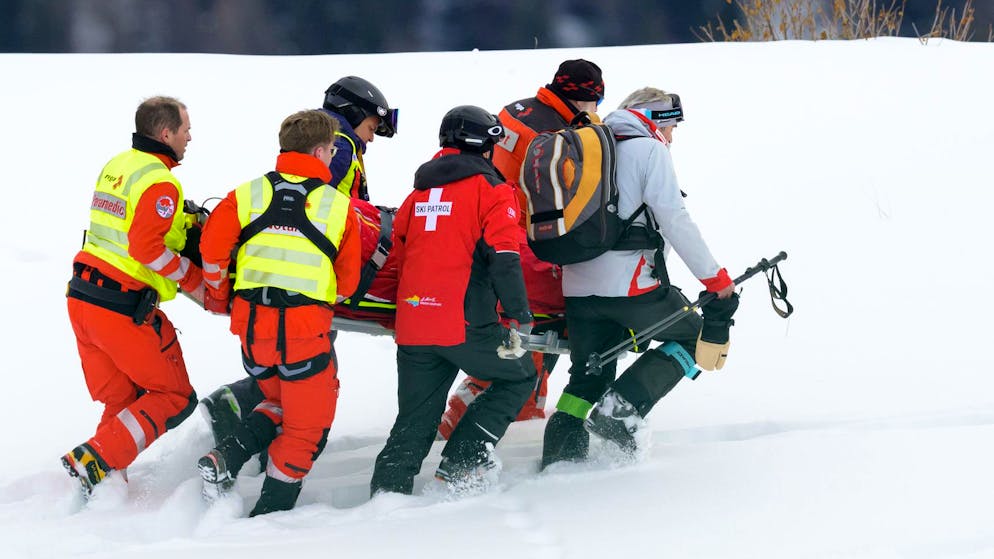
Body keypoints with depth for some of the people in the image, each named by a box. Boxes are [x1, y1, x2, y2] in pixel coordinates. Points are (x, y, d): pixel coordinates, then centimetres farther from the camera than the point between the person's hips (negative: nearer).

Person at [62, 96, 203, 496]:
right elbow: (148, 248, -23)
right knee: (174, 397, 3)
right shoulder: (160, 183, -15)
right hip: (124, 309, -8)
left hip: (82, 298, 8)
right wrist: (195, 281, -12)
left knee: (123, 402, 16)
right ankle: (94, 460, -9)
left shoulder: (117, 166, 11)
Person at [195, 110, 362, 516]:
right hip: (305, 329, -4)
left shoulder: (248, 193, 6)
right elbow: (348, 280, 4)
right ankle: (272, 510, 10)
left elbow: (213, 244, -2)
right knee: (307, 423, 12)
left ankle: (226, 458, 5)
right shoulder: (338, 205, 1)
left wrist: (218, 296, 14)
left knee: (280, 402, 26)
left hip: (251, 323, 4)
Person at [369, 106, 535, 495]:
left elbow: (398, 249, 22)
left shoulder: (421, 191, 18)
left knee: (414, 421, 13)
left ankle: (386, 492, 3)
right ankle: (463, 460, 3)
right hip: (464, 322, -6)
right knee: (517, 377, 15)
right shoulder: (490, 190, -1)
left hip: (412, 323, 6)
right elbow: (504, 257, -11)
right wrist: (520, 318, -11)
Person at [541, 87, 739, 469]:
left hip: (578, 289, 7)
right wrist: (716, 280, -8)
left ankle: (558, 457, 3)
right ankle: (620, 411, -5)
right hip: (629, 284, -7)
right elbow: (675, 221, -11)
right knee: (695, 338, 10)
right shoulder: (649, 150, -3)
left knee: (587, 377, 17)